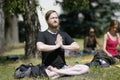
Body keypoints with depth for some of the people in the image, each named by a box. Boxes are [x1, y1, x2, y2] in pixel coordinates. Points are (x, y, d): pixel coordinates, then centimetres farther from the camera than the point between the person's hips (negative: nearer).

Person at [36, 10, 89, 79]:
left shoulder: (63, 34, 15)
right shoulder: (42, 34, 2)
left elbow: (77, 47, 5)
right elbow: (40, 47, -20)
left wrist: (63, 46, -8)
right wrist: (56, 46, -10)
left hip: (63, 67, 5)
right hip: (47, 68, -5)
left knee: (85, 68, -18)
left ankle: (58, 72, -20)